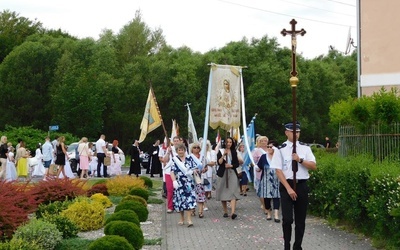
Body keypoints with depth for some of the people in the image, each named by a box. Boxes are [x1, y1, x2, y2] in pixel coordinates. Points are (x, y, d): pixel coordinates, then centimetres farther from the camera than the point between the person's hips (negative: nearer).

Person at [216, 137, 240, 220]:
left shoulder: (234, 152, 11)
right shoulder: (221, 151, 5)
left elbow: (237, 164, 9)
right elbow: (219, 162, -7)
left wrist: (231, 165, -8)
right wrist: (223, 155, -17)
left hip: (232, 173, 0)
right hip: (223, 174, 0)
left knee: (233, 192, -14)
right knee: (223, 193, 2)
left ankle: (233, 212, -25)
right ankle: (225, 212, 16)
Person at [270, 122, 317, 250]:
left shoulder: (305, 148, 5)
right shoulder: (280, 150, -4)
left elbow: (314, 166, 1)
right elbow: (278, 171, -8)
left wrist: (300, 160, -15)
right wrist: (289, 188, -14)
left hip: (302, 185, 3)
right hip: (286, 185, -3)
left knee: (300, 219, 8)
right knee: (287, 219, -5)